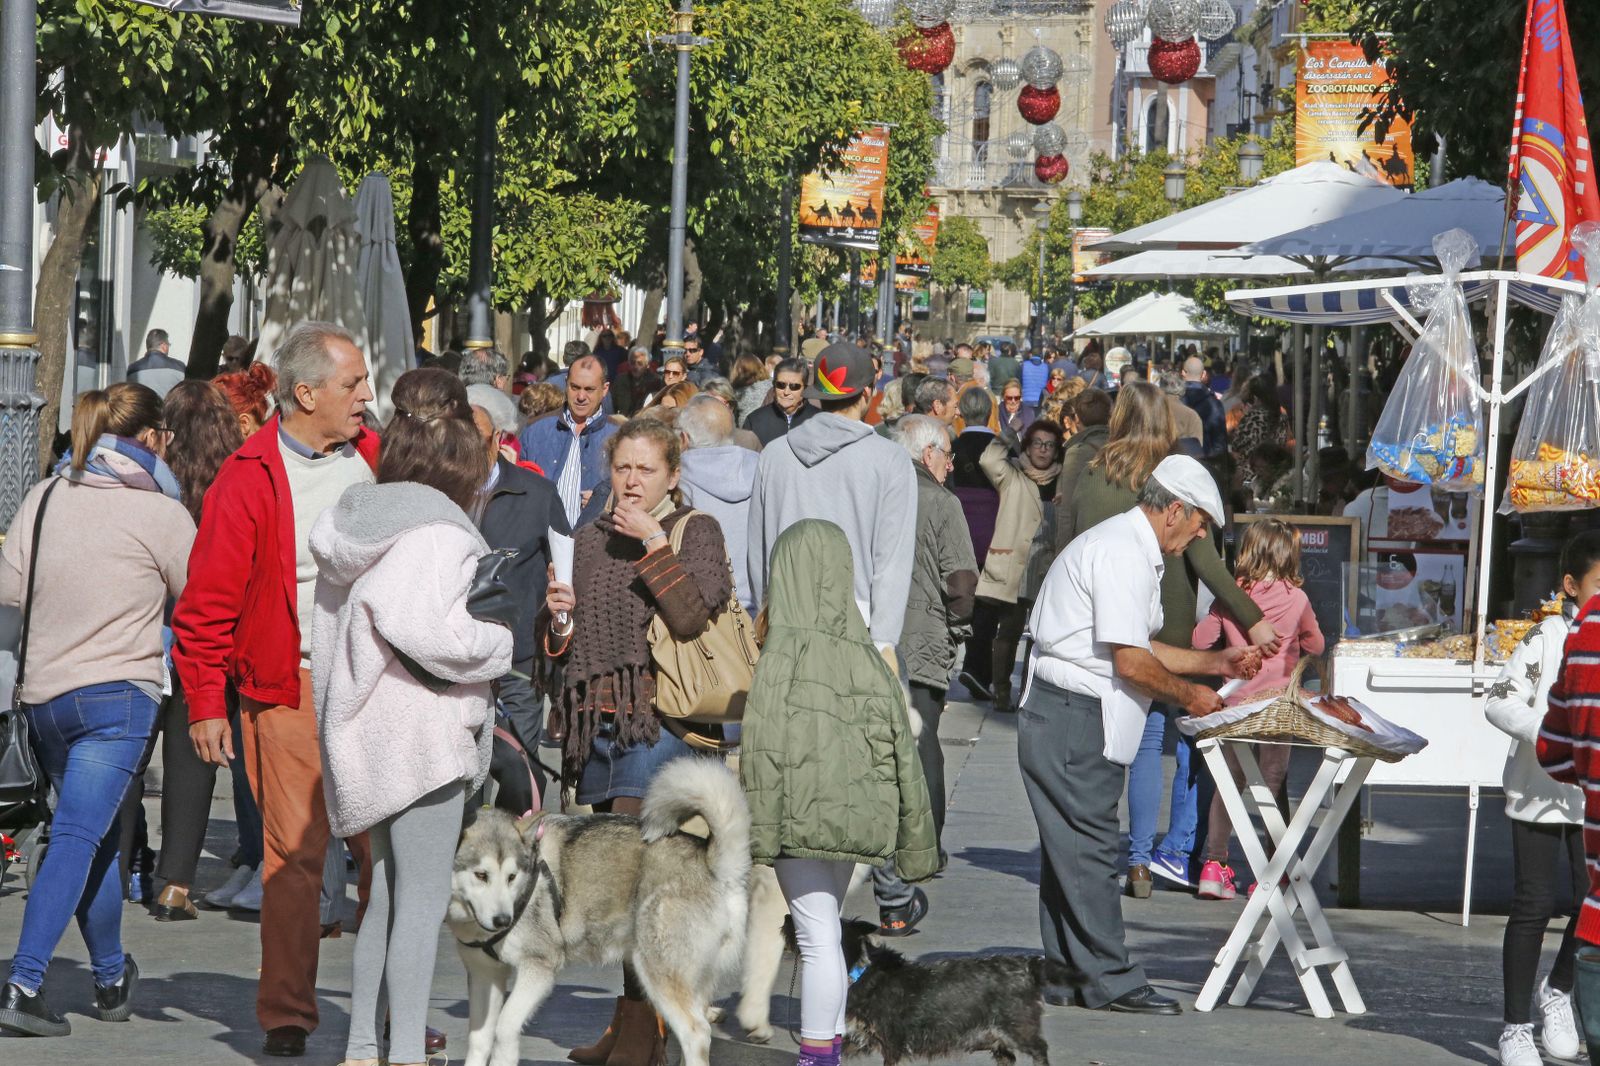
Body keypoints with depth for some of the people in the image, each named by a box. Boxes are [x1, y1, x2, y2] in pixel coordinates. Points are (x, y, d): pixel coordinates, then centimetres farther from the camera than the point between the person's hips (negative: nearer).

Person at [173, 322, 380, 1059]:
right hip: (289, 690, -4)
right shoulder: (250, 479, -5)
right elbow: (207, 602, -4)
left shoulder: (377, 460, 10)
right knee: (294, 850, -3)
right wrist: (206, 704, -6)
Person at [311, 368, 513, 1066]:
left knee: (389, 892, 16)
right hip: (422, 728, -9)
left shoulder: (357, 523, 11)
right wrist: (507, 644, -9)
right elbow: (429, 631, -24)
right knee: (423, 897, -6)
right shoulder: (435, 531, -15)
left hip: (369, 732, 9)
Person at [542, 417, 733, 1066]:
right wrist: (559, 619, 0)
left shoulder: (696, 531, 1)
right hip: (595, 718, 6)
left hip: (657, 718, -6)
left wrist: (655, 544, -16)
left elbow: (692, 618, -15)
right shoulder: (592, 538, 16)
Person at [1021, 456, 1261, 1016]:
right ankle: (1110, 979, -6)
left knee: (1071, 847, 11)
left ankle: (1066, 975, 15)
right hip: (1071, 718, -11)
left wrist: (1214, 663, 21)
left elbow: (1137, 648, 24)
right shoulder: (1122, 554, -17)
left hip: (1076, 720, 11)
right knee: (1088, 845, -8)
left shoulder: (1133, 548, 19)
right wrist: (1189, 696, -6)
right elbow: (1130, 662, -20)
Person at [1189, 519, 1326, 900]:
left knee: (1229, 782, 10)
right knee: (1274, 784, 4)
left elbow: (1201, 639, 5)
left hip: (1235, 703, 2)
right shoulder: (1296, 598, -4)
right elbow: (1316, 645, 9)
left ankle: (1215, 863, 7)